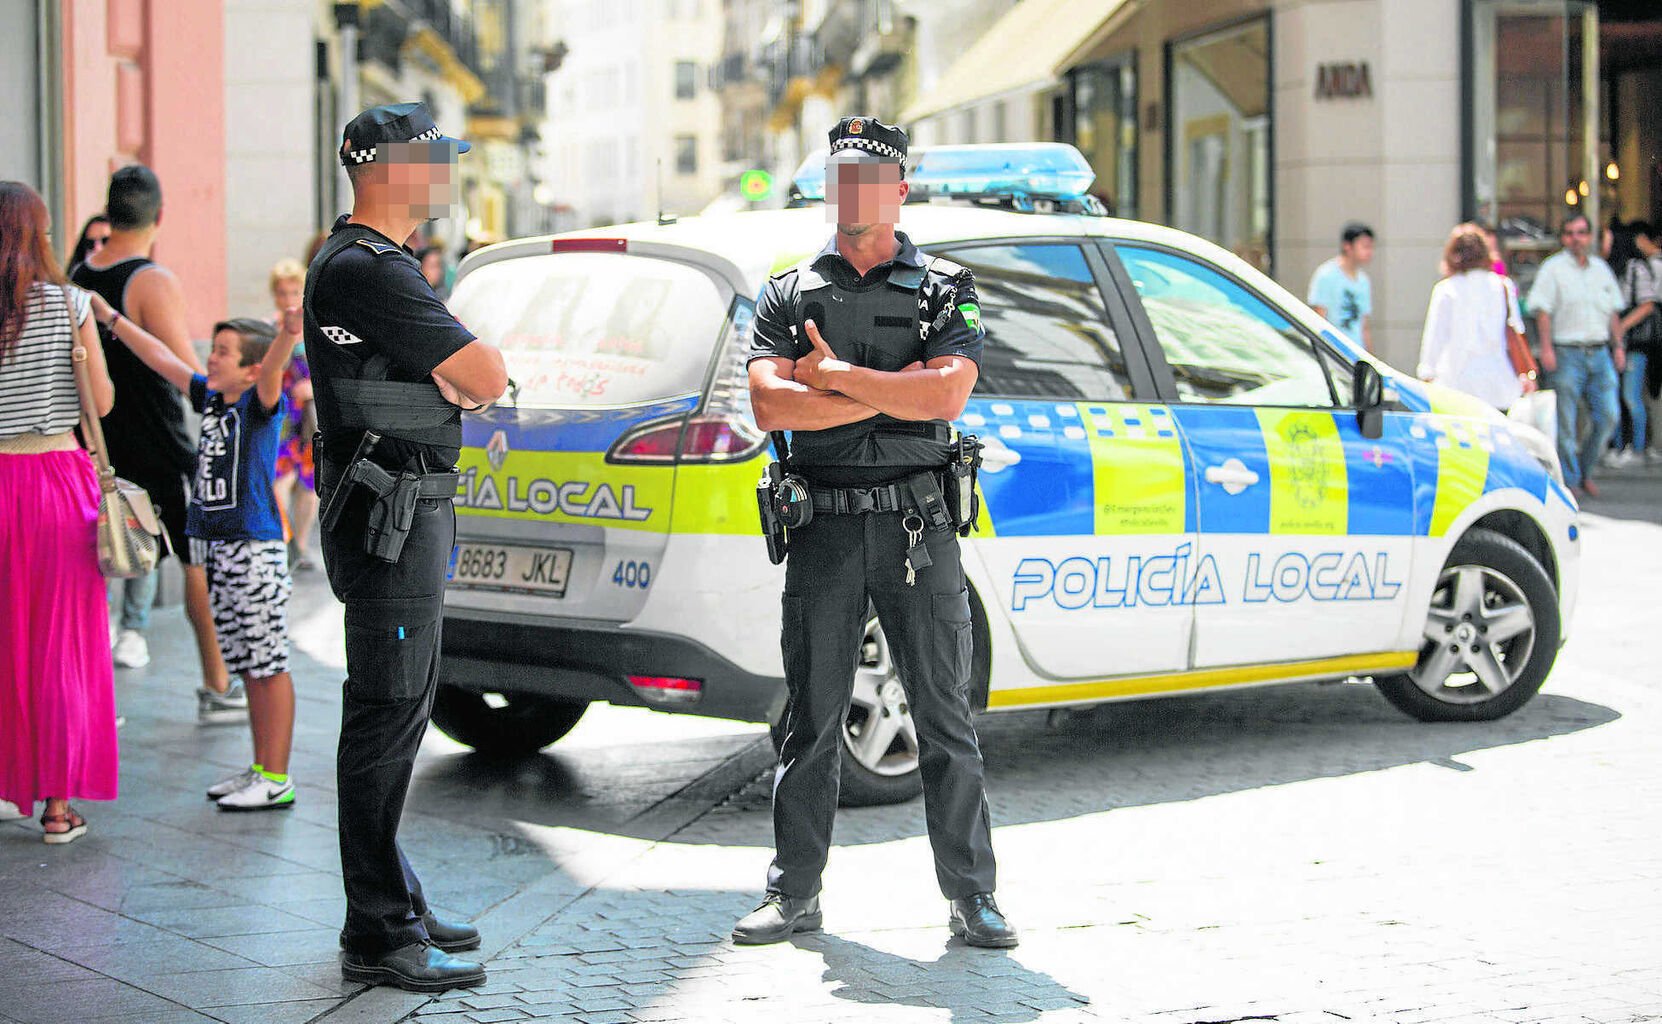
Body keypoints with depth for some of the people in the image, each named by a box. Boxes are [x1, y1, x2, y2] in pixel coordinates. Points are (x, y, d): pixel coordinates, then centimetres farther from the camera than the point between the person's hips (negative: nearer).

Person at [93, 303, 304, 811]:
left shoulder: (260, 404, -9)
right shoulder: (210, 398, 13)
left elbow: (272, 370, -29)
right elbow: (162, 359, 21)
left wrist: (289, 334, -50)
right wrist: (109, 318, 24)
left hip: (256, 550, -8)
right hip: (218, 551, 8)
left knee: (268, 665, -4)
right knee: (248, 667, 14)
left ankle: (276, 779, -1)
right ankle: (260, 768, 22)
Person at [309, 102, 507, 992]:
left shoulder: (364, 264, 17)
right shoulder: (367, 269, -17)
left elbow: (463, 379, 14)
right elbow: (488, 378, -19)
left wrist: (451, 379, -7)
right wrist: (458, 376, 2)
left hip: (409, 510, 11)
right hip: (389, 517, -11)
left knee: (395, 710, 16)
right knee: (387, 713, -8)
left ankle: (391, 897, 25)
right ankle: (378, 934, -4)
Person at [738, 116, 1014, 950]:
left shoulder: (945, 289, 6)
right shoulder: (787, 294, 10)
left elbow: (947, 393, -11)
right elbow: (769, 404, -6)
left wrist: (832, 374, -8)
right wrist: (892, 393, -9)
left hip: (916, 528, -1)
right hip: (823, 530, 1)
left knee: (945, 718, 1)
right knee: (809, 721, 4)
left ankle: (971, 896, 7)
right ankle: (794, 893, 13)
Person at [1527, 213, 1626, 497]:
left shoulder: (1601, 268, 16)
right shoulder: (1552, 268, -2)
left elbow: (1613, 312, 21)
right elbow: (1542, 311, -8)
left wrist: (1618, 346, 14)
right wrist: (1546, 349, -16)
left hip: (1599, 353, 5)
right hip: (1566, 353, -5)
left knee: (1607, 416, -1)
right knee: (1566, 422, -3)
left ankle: (1585, 471, 16)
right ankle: (1569, 480, 7)